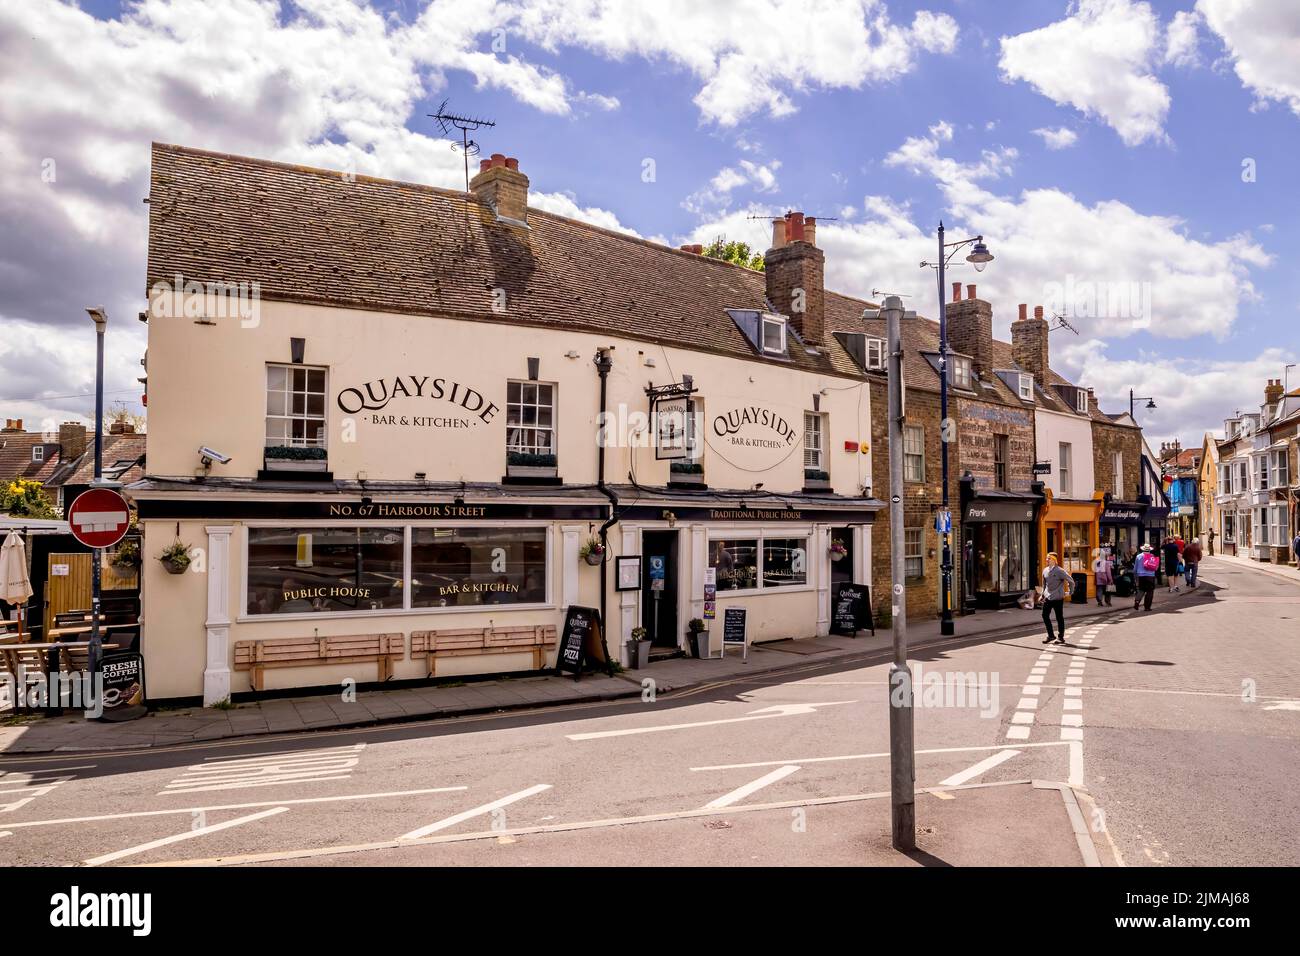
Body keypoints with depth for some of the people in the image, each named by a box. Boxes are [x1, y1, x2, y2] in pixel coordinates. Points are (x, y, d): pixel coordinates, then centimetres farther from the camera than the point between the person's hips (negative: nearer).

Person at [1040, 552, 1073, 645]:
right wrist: (1043, 594, 17)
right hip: (1048, 598, 6)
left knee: (1059, 617, 4)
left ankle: (1061, 637, 14)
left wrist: (1069, 592, -1)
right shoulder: (1045, 570, 8)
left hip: (1058, 598, -6)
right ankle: (1050, 635, 13)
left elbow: (1071, 581, -7)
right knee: (1045, 615, 1)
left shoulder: (1059, 571, -12)